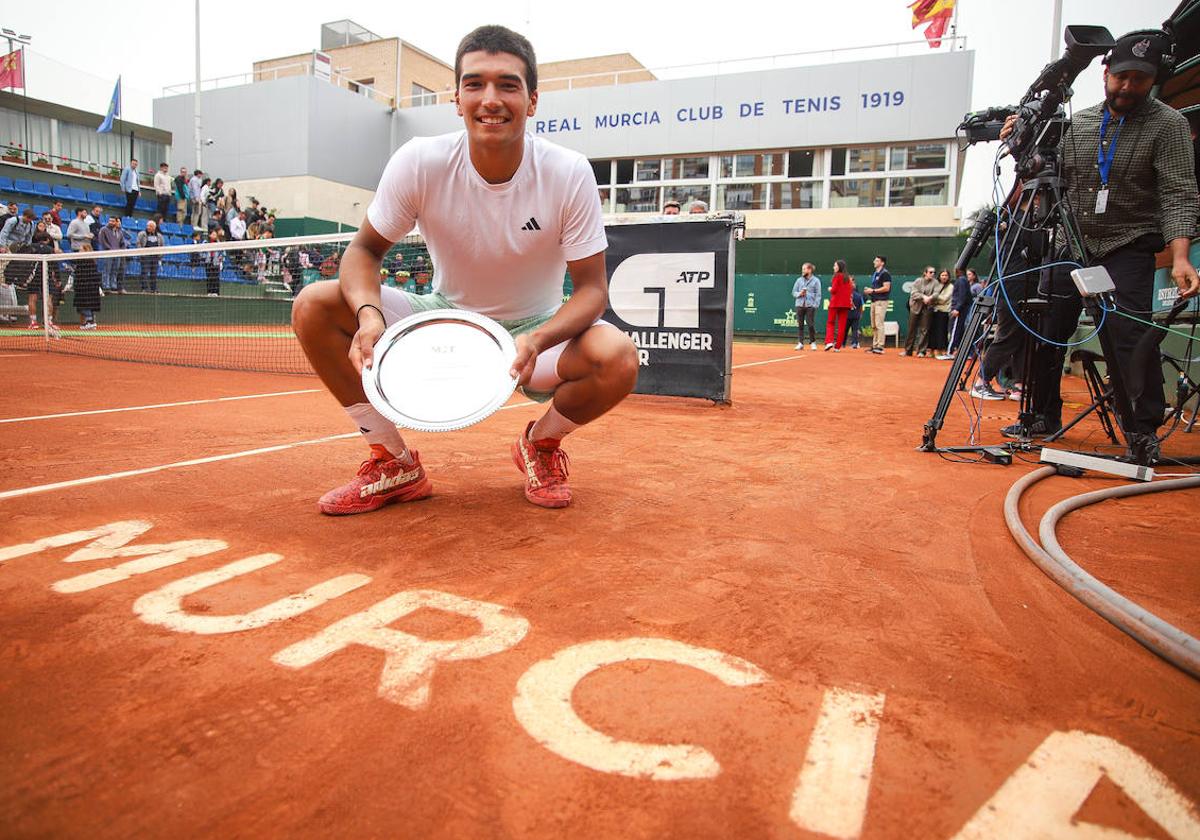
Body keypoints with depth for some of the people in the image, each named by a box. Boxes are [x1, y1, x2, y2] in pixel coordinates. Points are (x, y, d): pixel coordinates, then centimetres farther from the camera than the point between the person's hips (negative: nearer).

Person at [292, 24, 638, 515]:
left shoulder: (569, 174, -18)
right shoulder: (418, 163, -15)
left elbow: (591, 287, -16)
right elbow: (365, 249, -6)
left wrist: (537, 341, -36)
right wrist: (369, 313, -30)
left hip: (535, 330, -1)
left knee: (618, 359, -33)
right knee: (313, 305, -17)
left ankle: (541, 444, 2)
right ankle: (394, 465, -4)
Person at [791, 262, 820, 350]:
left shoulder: (816, 280, 3)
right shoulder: (799, 280, 12)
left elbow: (818, 294, -1)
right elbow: (793, 292, 14)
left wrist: (815, 305, -11)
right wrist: (799, 294, -7)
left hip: (810, 306, -3)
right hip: (800, 305, 3)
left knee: (811, 325, -3)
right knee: (800, 325, 2)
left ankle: (813, 343, 10)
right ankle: (800, 343, 7)